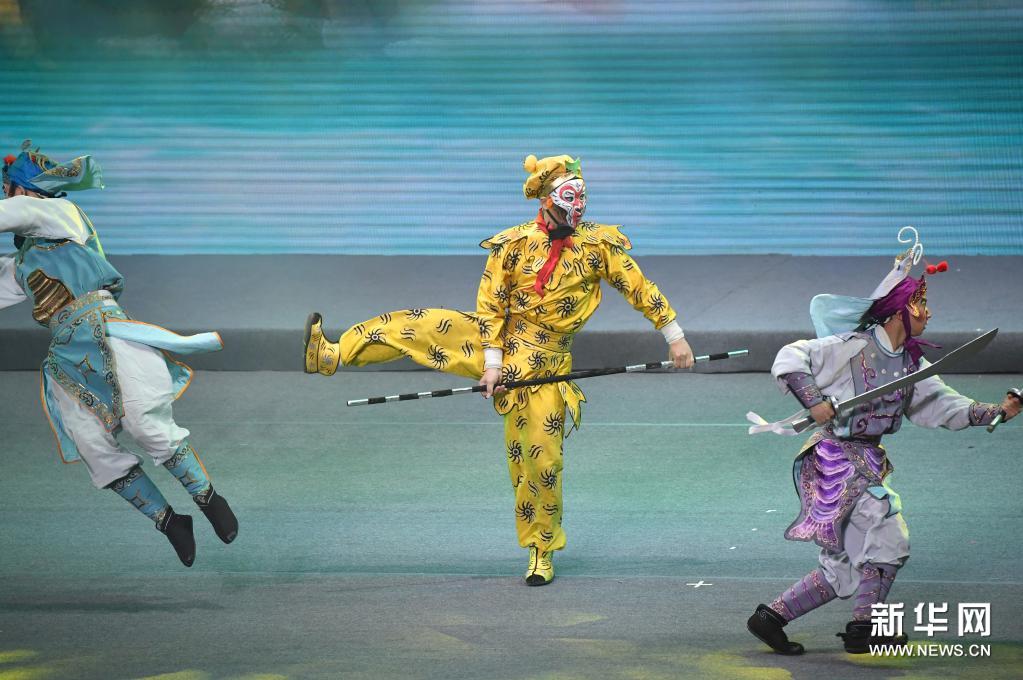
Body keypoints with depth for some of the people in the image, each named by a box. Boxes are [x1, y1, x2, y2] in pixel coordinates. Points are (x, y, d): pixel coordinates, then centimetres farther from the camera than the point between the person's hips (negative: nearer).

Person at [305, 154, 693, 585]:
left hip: (545, 365, -1)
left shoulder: (598, 244, -7)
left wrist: (674, 335, -5)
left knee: (541, 458, -1)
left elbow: (639, 289, -3)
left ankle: (542, 552, 14)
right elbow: (490, 304, -5)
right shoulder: (514, 245, -7)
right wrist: (493, 361, -11)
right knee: (410, 326, -10)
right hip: (498, 340, 1)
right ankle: (331, 356, 1)